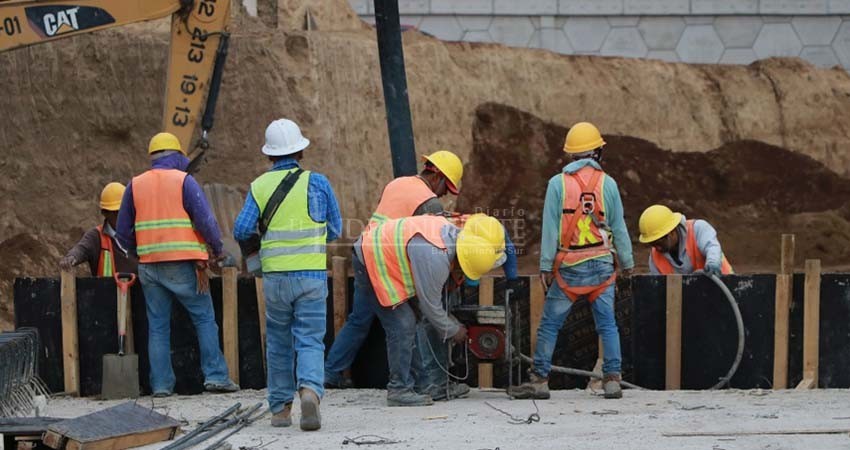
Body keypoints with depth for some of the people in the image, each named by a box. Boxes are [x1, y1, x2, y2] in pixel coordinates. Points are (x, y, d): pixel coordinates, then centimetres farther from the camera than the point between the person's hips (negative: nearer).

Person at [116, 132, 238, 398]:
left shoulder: (135, 185, 9)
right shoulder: (183, 181, -3)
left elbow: (123, 232, 11)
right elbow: (206, 221, -10)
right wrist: (218, 250, 5)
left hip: (149, 266, 4)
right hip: (183, 265, -4)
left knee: (158, 326, 8)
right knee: (205, 319, 5)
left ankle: (161, 384, 5)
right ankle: (215, 376, -1)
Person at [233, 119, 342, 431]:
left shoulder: (259, 186, 2)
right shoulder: (317, 183, 0)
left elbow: (241, 231, -4)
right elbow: (335, 230, 7)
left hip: (275, 276, 1)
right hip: (312, 274, -1)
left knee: (278, 344, 14)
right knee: (310, 340, -1)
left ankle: (280, 408, 17)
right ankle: (310, 390, -26)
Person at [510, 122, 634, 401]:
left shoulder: (558, 183, -4)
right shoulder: (607, 183, 1)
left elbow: (550, 228, -4)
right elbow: (619, 227, 5)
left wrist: (545, 266, 0)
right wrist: (627, 262, 16)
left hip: (569, 267, -1)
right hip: (601, 265, 2)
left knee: (549, 325, 5)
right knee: (607, 325, 5)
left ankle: (539, 380, 6)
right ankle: (612, 380, 2)